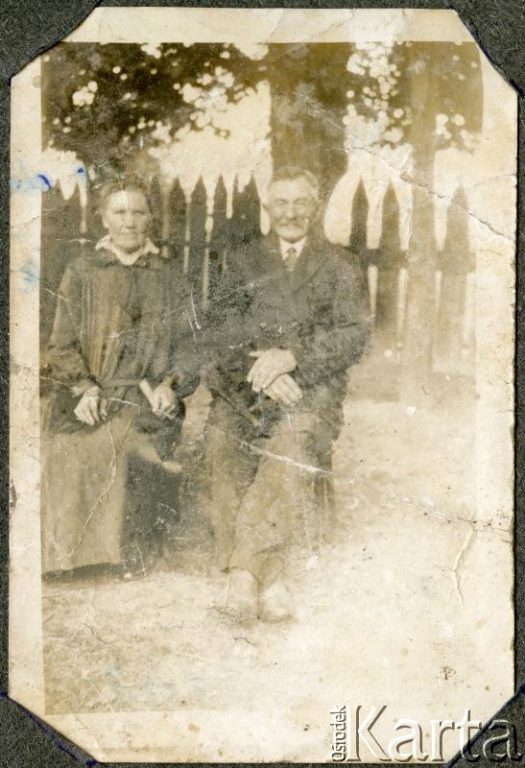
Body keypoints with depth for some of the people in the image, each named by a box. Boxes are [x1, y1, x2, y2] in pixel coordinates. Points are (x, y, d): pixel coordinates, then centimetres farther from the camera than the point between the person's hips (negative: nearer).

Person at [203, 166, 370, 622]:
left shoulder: (339, 268, 16)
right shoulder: (245, 263, 21)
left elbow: (354, 337, 3)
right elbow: (221, 328, 7)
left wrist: (291, 357, -13)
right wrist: (257, 365, -12)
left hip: (311, 384, -1)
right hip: (244, 382, 2)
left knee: (292, 445, -33)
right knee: (224, 448, -27)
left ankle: (245, 568, -29)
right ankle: (269, 577, -25)